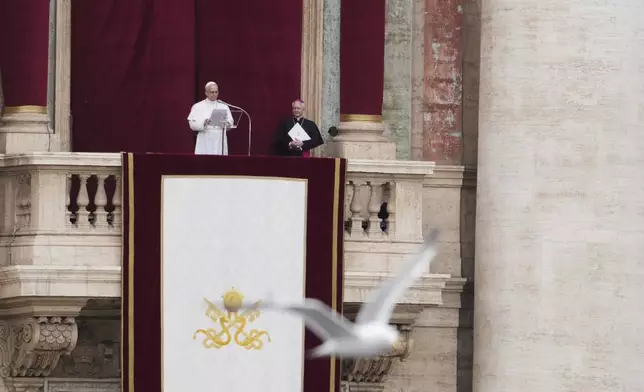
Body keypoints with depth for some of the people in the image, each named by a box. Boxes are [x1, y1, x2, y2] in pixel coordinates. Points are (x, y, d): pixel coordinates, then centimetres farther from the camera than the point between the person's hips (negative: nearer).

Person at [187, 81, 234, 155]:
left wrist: (226, 124, -17)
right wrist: (203, 123, -22)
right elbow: (192, 124, -3)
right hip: (205, 142, -2)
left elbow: (230, 123, 6)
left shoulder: (224, 107, 13)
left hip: (220, 141, 2)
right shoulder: (198, 107, 6)